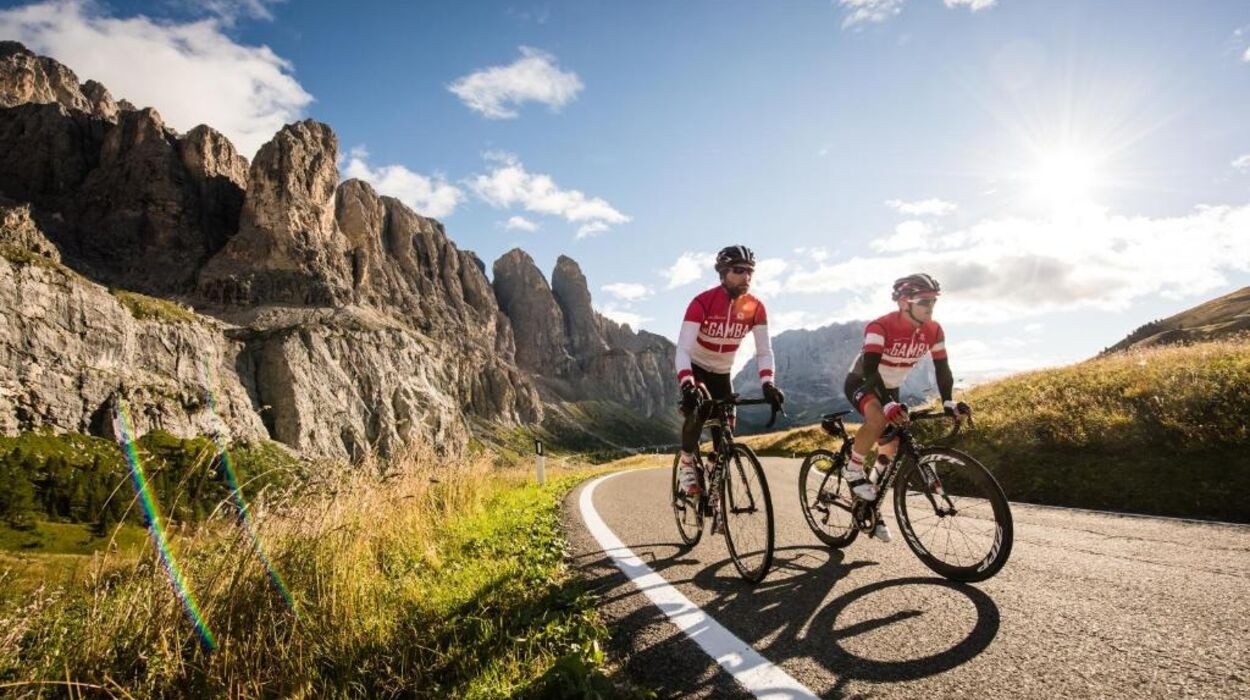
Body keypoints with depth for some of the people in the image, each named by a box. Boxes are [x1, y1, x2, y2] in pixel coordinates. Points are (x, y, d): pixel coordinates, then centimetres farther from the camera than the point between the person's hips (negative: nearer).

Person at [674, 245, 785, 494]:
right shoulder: (702, 303, -30)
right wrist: (687, 385, -52)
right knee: (699, 409, -30)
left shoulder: (755, 308, -17)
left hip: (722, 373, 4)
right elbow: (682, 349, -36)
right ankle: (686, 462, -7)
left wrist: (768, 384, -34)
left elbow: (764, 351, -16)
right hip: (695, 368, -4)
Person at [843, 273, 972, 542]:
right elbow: (869, 370, -39)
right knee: (878, 419, -38)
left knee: (892, 451, 3)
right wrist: (888, 405, -51)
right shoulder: (880, 327, -30)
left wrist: (948, 403, -23)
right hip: (860, 383, -6)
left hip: (889, 388, 6)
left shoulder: (933, 331, -12)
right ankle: (853, 470, -15)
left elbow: (942, 369, -8)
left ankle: (871, 506, 22)